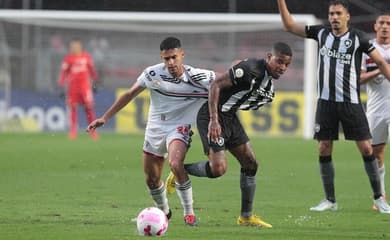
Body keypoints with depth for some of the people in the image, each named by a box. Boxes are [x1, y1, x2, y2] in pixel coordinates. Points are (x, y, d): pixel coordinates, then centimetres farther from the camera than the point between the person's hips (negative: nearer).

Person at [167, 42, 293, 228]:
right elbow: (215, 85, -25)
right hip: (213, 117, -10)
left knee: (250, 164, 8)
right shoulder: (251, 69, -23)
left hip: (230, 117, 10)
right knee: (218, 168, -18)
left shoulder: (269, 83, 8)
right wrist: (213, 121, -28)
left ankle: (246, 217, 17)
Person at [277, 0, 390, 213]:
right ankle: (330, 200, 11)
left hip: (350, 102, -3)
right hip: (326, 101, 3)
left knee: (366, 148, -5)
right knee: (324, 150, 1)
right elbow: (289, 26, 12)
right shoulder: (321, 33, 6)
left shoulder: (357, 38, -3)